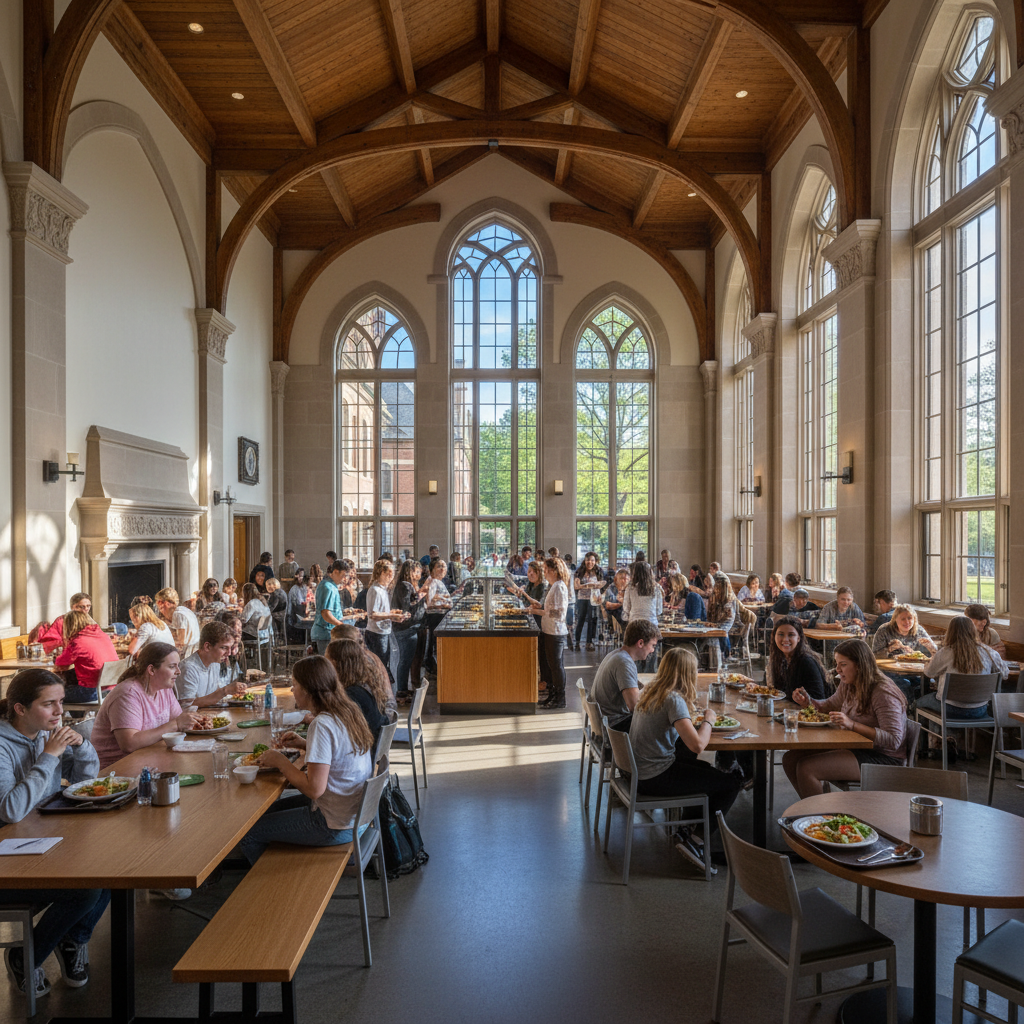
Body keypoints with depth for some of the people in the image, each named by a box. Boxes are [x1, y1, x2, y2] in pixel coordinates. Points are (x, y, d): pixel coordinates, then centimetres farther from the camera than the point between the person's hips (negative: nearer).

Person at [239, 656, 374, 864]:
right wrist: (304, 744, 7)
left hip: (336, 827, -9)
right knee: (273, 808, 26)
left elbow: (314, 788, -26)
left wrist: (280, 762, -14)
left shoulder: (322, 725, -25)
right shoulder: (349, 712, 1)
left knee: (247, 833, 0)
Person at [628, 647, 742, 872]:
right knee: (730, 784, 0)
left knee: (706, 769, 29)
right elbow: (697, 744, -29)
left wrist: (690, 713, 13)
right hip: (654, 778, -9)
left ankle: (688, 827, 29)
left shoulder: (650, 691, 5)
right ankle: (690, 838, 5)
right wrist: (708, 720, -11)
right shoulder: (674, 699, -21)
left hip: (639, 771, 9)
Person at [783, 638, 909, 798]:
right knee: (790, 759, -2)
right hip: (858, 748, 9)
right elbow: (830, 705, 25)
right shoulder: (847, 685, 5)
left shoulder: (883, 694, -21)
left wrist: (852, 724, -34)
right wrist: (809, 702, 4)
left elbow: (893, 740, -26)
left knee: (806, 768, -24)